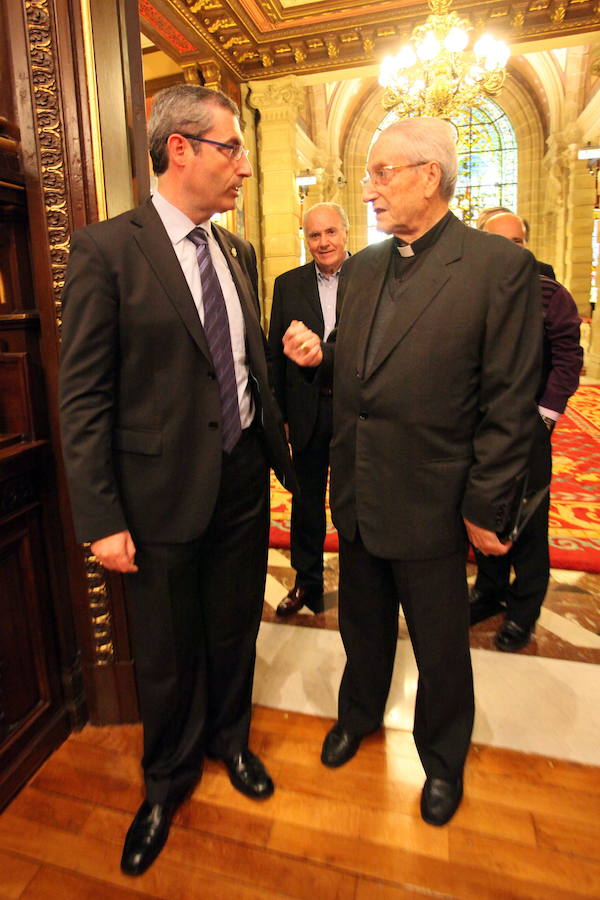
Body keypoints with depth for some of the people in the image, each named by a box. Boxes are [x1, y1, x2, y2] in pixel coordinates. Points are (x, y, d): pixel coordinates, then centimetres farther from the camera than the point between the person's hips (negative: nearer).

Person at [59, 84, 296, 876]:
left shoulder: (238, 252, 8)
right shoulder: (107, 249, -10)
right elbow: (83, 395, -12)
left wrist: (280, 448, 9)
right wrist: (101, 518, -14)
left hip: (245, 477, 5)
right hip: (165, 490, -5)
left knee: (235, 631, 21)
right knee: (168, 653, 15)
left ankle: (231, 741, 50)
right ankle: (168, 780, 44)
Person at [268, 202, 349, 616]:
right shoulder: (288, 284, 5)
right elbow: (276, 354, 4)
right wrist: (279, 412, 1)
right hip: (307, 409, 2)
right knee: (307, 499, 14)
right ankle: (307, 581, 32)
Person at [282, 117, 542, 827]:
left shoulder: (501, 267, -12)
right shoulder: (359, 269, 7)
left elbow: (509, 405, -13)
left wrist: (485, 509, -12)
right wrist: (319, 354, -7)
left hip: (430, 504, -5)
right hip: (357, 497, 5)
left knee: (441, 648, 17)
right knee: (362, 626, 25)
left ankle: (443, 758, 45)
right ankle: (359, 713, 53)